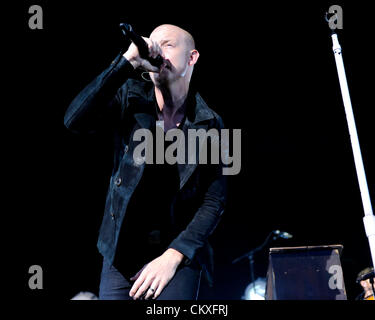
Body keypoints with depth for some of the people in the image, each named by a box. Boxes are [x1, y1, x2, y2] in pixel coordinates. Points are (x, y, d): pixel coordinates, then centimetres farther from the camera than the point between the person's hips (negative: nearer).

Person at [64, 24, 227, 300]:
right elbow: (75, 120, -17)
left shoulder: (209, 123, -3)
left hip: (179, 253, -1)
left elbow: (215, 200, -4)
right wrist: (126, 62, -21)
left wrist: (174, 255, -14)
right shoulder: (130, 98, -1)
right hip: (121, 252, 1)